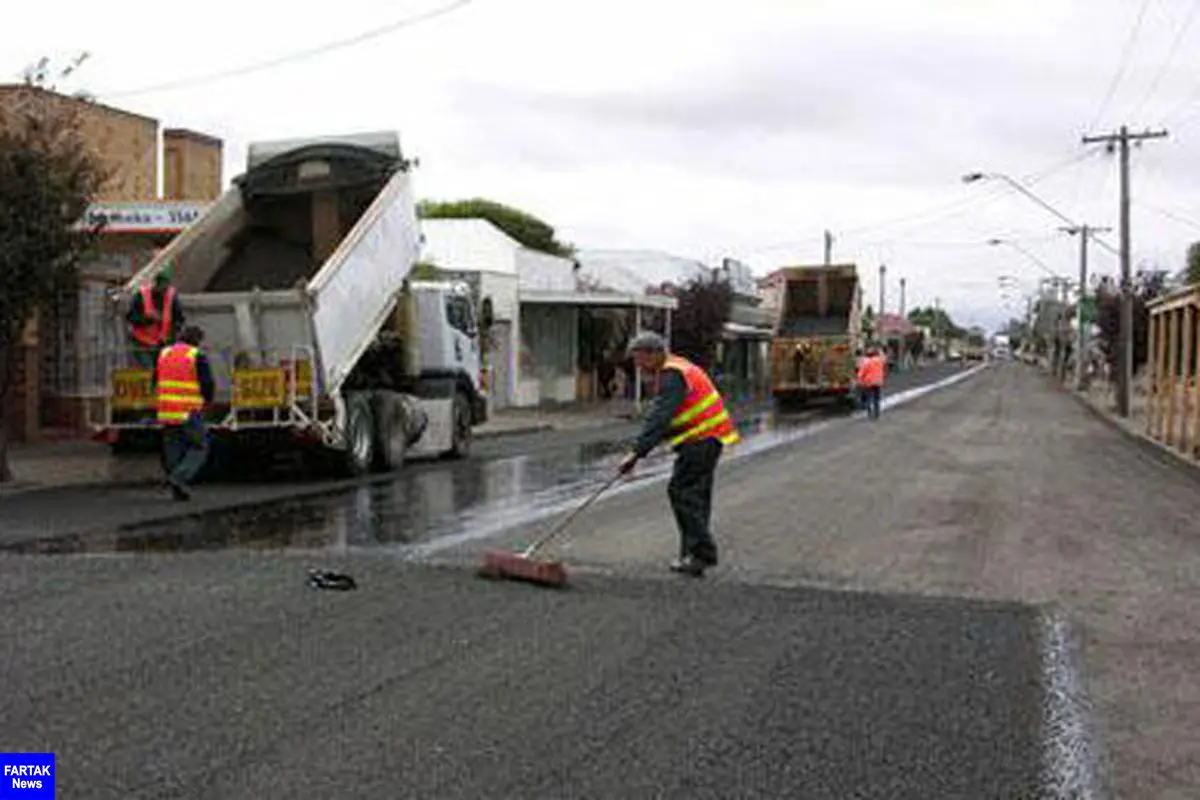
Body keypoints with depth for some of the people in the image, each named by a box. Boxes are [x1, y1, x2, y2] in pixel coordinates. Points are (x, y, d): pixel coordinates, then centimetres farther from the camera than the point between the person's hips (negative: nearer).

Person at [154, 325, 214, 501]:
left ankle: (178, 490, 13)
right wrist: (206, 400, 11)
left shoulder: (164, 353, 13)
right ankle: (179, 477, -15)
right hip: (190, 412, -6)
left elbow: (156, 382, 17)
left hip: (166, 412, 6)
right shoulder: (197, 356, -5)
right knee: (199, 449, 4)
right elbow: (208, 384, -8)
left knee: (173, 450, 13)